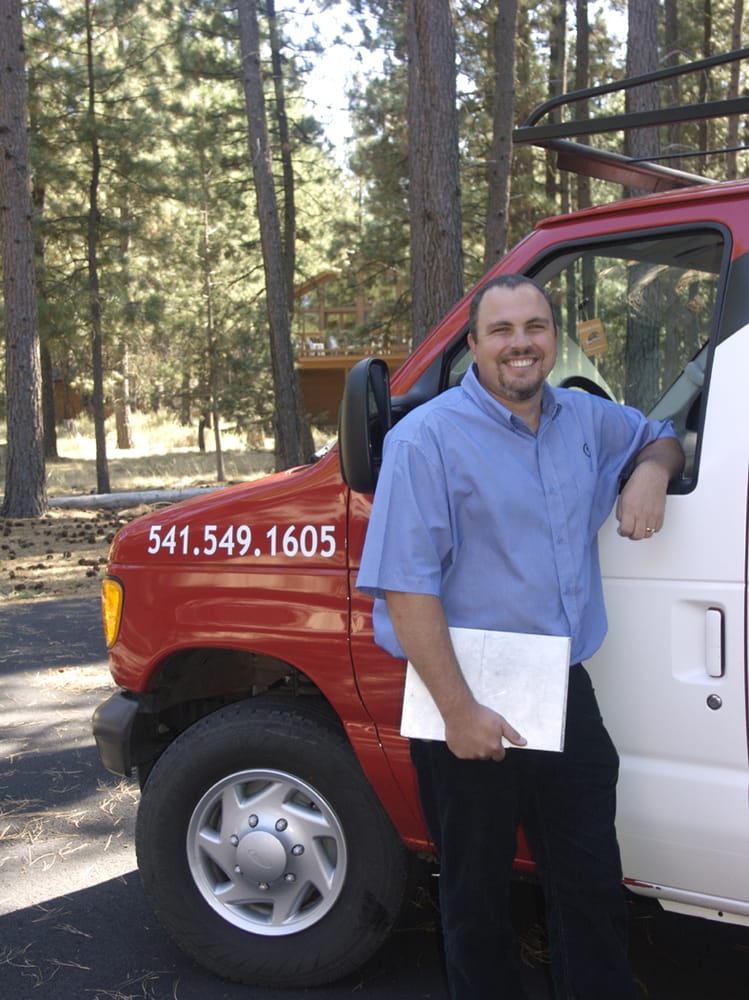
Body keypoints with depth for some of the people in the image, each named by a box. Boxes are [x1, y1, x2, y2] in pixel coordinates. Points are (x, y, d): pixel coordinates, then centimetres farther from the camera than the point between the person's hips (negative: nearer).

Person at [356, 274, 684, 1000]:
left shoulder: (586, 419, 6)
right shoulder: (428, 438, -13)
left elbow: (659, 439, 27)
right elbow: (406, 588, -18)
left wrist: (651, 472, 1)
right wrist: (459, 711, -22)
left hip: (566, 696, 6)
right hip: (471, 708, -5)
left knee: (593, 887, 18)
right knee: (478, 898, 14)